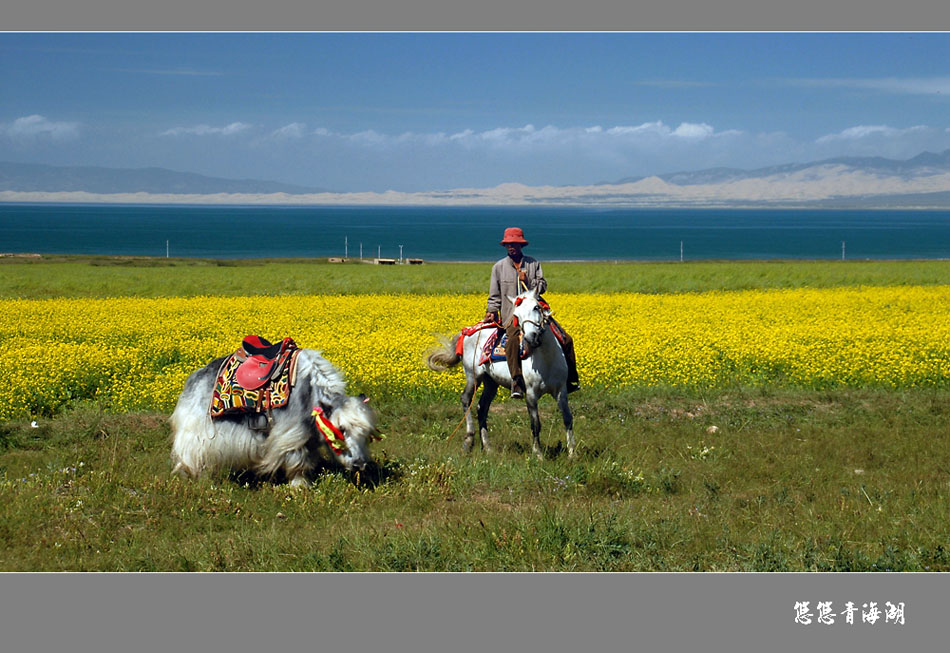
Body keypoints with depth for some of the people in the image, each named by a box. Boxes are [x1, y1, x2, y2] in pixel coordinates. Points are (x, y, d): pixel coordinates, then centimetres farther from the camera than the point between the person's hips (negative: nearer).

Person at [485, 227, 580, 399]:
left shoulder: (533, 263, 11)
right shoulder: (499, 267, 9)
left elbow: (543, 286, 3)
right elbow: (495, 295, 10)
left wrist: (527, 281, -14)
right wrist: (491, 311, -6)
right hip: (511, 315, -3)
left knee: (566, 339, -5)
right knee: (513, 340, -36)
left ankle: (569, 380, 9)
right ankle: (517, 383, -39)